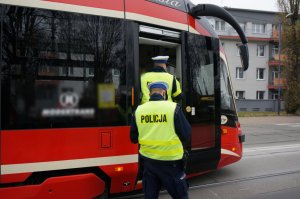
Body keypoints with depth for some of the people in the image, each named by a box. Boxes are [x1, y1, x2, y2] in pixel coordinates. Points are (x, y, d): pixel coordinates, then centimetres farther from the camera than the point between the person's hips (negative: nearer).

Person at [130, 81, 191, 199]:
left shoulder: (139, 110, -1)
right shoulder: (173, 108, -11)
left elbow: (133, 138, 7)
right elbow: (186, 134, -8)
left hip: (148, 160, 4)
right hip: (170, 160, -4)